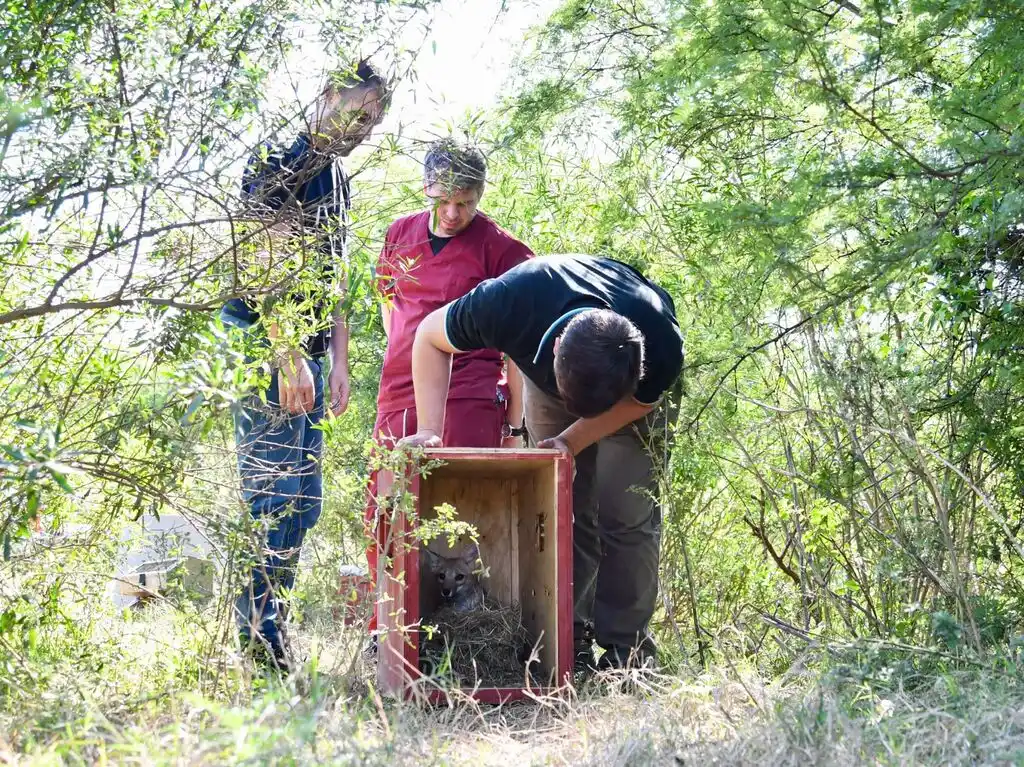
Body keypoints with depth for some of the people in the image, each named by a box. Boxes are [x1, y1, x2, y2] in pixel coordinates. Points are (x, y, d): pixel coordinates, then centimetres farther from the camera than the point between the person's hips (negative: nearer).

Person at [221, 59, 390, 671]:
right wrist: (290, 357, -22)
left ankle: (272, 626, 17)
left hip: (307, 349, 9)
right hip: (264, 343, -9)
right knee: (274, 494, -12)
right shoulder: (279, 164, -8)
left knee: (304, 499, 9)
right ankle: (259, 635, -8)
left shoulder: (339, 183, 20)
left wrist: (338, 362, 16)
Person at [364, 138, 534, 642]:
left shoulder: (502, 250, -3)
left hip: (468, 404, -6)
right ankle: (384, 630, 23)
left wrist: (514, 425, -5)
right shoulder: (400, 235, 12)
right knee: (383, 515, 8)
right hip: (398, 399, 6)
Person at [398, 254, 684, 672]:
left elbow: (640, 401, -17)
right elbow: (430, 337, -22)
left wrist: (573, 441, -30)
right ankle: (569, 638, 2)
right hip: (547, 374, 1)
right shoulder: (508, 303, -43)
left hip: (635, 389, -1)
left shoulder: (663, 347, -41)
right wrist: (429, 430, -31)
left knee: (625, 512, -12)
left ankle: (627, 647, -4)